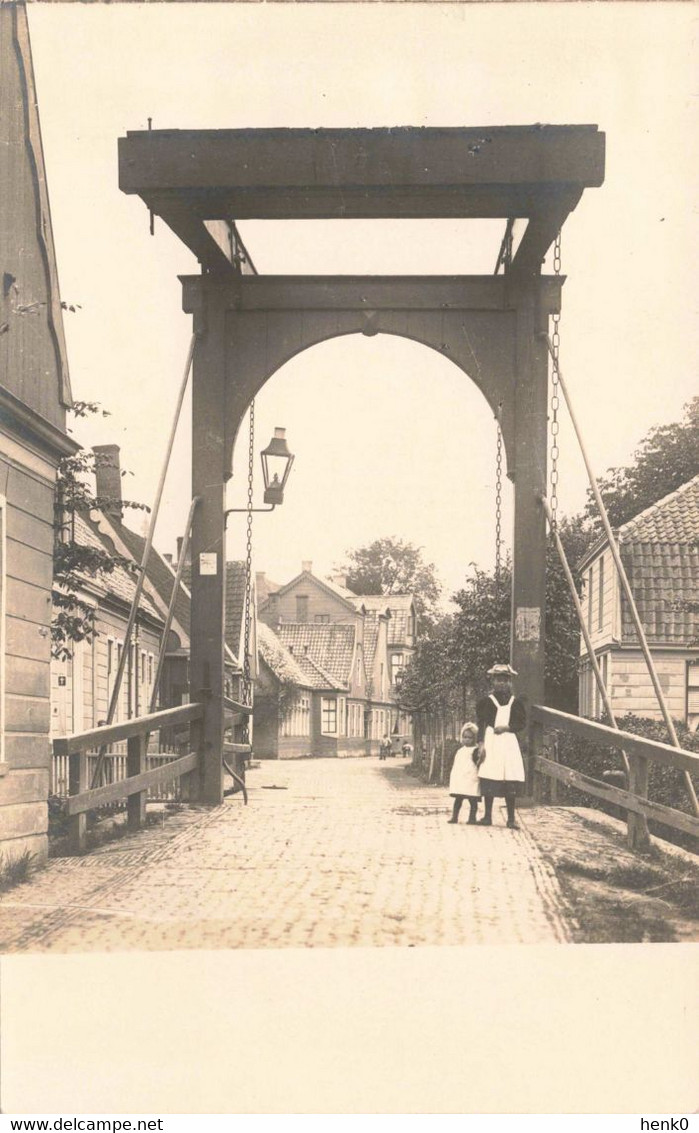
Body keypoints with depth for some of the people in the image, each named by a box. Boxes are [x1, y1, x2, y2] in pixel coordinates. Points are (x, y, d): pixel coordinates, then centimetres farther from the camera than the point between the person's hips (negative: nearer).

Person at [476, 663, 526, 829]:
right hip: (491, 741, -2)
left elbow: (522, 722, 8)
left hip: (509, 741, 2)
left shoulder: (515, 702, 11)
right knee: (489, 778, -4)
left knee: (511, 780, -3)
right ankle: (487, 816, 5)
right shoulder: (486, 702, 5)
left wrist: (507, 727, -9)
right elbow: (481, 725, 0)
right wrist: (481, 744, -9)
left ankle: (511, 818, 2)